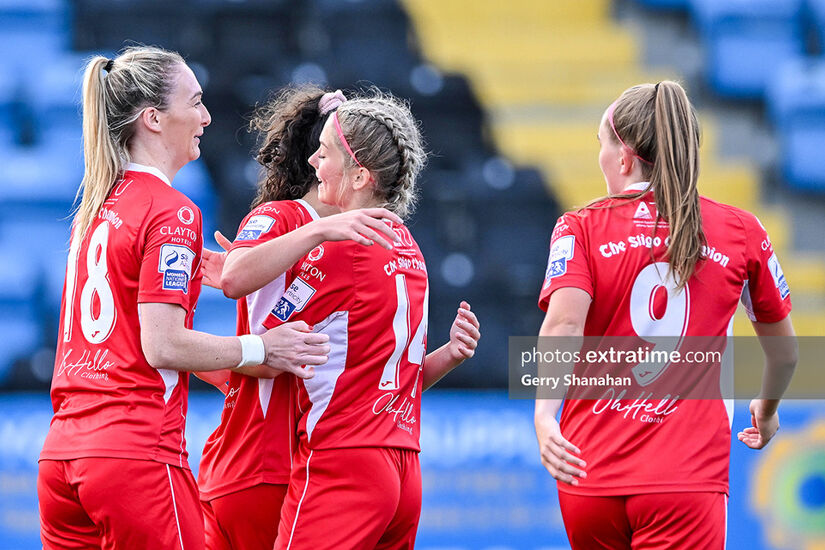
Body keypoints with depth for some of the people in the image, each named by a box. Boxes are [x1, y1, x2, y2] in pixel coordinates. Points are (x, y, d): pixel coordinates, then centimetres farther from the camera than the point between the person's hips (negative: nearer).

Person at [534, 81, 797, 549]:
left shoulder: (579, 229, 3)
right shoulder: (742, 231, 8)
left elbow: (563, 325, -16)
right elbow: (784, 352, 18)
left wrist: (544, 414, -29)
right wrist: (766, 411, 38)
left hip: (588, 477, 1)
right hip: (688, 474, -1)